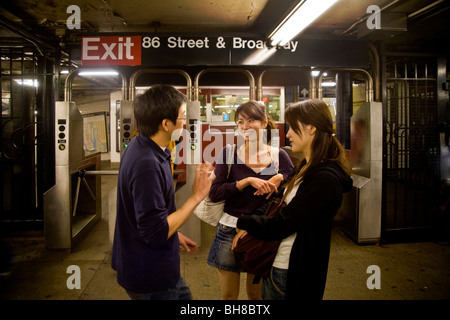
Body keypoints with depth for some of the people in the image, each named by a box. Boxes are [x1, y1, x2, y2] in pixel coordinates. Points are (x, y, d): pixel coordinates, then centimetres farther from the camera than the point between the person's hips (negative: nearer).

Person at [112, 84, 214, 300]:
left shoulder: (141, 147, 2)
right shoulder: (146, 164, -30)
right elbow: (155, 232, -28)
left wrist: (175, 235, 16)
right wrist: (196, 197, -23)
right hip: (150, 276, -9)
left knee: (183, 295, 25)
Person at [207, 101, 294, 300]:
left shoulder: (279, 155, -2)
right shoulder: (228, 153, -5)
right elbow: (214, 193, -13)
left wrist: (280, 178, -16)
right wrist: (247, 181, -22)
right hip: (230, 229, -1)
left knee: (256, 294, 20)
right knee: (228, 295, 14)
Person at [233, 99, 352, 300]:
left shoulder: (324, 179, -25)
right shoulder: (306, 168, 5)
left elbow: (279, 228, -23)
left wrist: (244, 222, -6)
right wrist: (249, 227, 1)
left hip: (292, 274, -8)